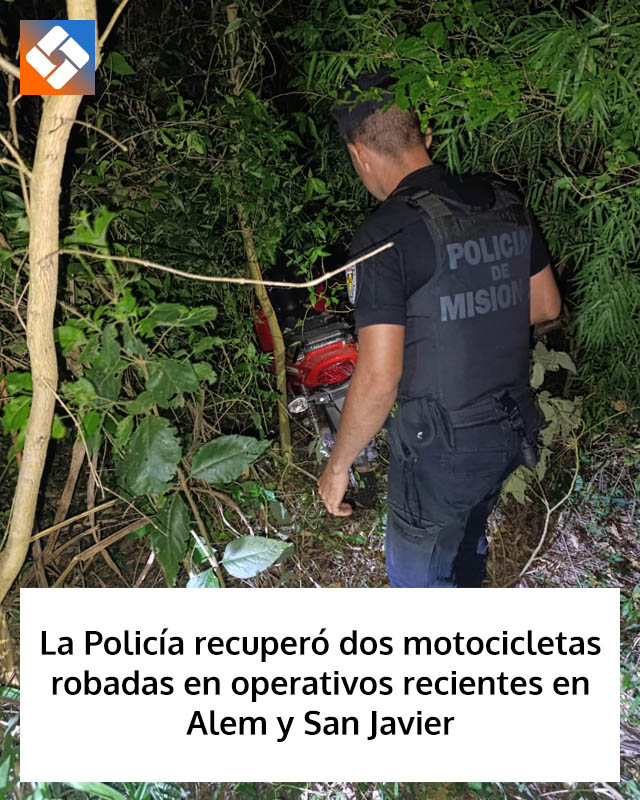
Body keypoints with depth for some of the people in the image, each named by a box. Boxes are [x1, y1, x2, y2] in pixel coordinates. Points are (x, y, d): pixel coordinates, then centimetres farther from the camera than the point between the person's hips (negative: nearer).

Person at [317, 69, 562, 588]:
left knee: (416, 574, 15)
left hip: (441, 447, -8)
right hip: (513, 429, 8)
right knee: (468, 539, 31)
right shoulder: (505, 204, -1)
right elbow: (546, 306, 10)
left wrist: (339, 465, -10)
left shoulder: (386, 236, -22)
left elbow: (378, 377, -24)